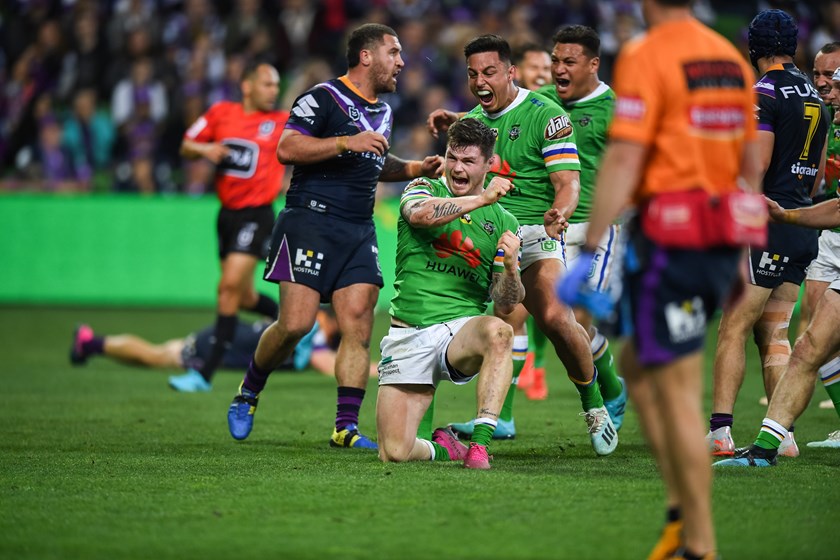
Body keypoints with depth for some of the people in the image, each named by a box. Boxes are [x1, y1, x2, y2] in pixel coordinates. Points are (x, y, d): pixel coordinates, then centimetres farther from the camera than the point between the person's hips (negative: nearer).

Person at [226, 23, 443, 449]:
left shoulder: (382, 111, 20)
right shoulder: (323, 98, -6)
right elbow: (286, 149, -15)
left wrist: (413, 169, 21)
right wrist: (347, 142, -20)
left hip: (359, 230, 7)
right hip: (311, 219, -7)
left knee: (358, 326, -6)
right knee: (296, 323, -13)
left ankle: (346, 427, -3)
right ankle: (248, 393, 12)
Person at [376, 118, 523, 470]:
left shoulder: (504, 222, 11)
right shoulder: (424, 189, 6)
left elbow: (505, 303, 5)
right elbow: (420, 214, -21)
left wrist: (510, 268, -16)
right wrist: (481, 199, -29)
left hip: (463, 327, 0)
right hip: (408, 333, 0)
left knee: (498, 333, -39)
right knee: (394, 452, -9)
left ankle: (479, 444, -34)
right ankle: (441, 448, 28)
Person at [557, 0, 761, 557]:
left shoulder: (645, 57, -11)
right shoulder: (733, 58, 12)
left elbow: (623, 161, -18)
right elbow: (751, 162, 16)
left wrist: (589, 254, -17)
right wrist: (741, 254, 23)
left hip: (668, 239, -8)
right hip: (723, 238, 8)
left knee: (678, 396, -2)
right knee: (636, 365, 21)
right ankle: (683, 511, 14)